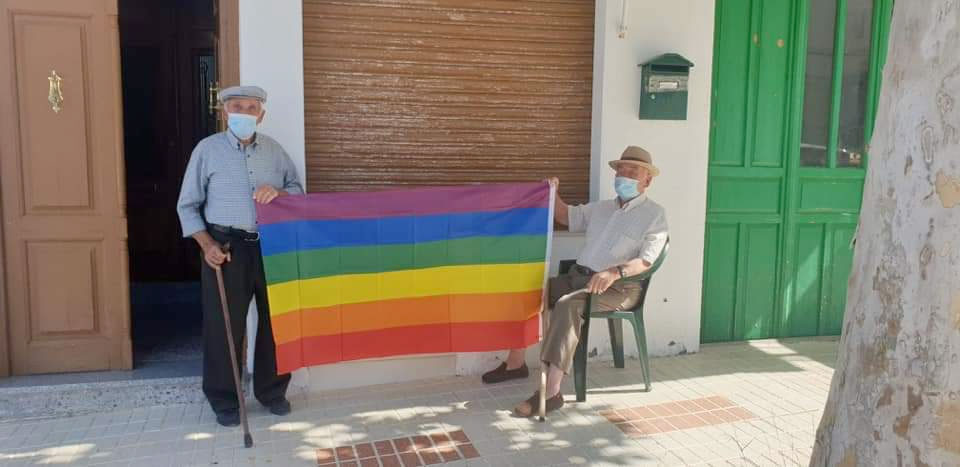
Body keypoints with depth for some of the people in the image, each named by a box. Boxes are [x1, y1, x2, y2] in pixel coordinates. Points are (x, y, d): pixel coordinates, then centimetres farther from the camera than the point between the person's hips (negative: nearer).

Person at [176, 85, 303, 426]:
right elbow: (187, 206, 2)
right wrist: (207, 245, -10)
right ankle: (224, 400, 18)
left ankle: (271, 391, 26)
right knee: (224, 326, 3)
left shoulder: (274, 149, 10)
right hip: (227, 246, -3)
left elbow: (299, 190, 11)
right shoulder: (208, 149, 1)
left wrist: (279, 192, -12)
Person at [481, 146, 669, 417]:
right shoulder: (601, 208, 21)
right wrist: (551, 194, 7)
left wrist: (615, 272, -31)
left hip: (618, 287, -7)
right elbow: (565, 216, 28)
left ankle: (551, 392, -38)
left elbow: (646, 261, -12)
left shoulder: (654, 215, 0)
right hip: (578, 276, 7)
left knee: (568, 305, -35)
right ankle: (515, 363, 3)